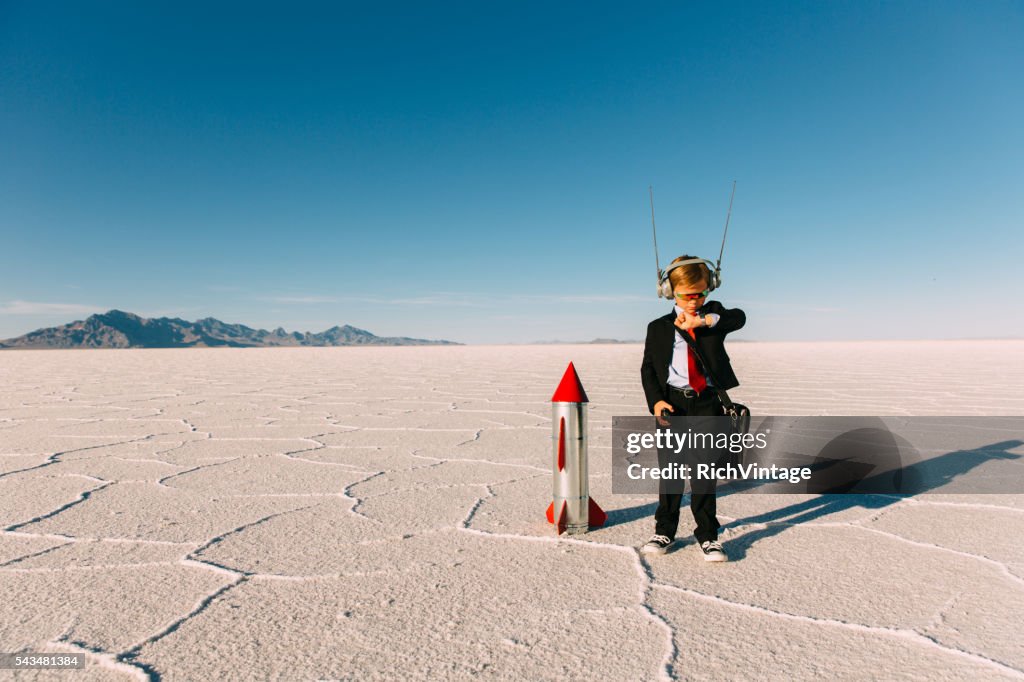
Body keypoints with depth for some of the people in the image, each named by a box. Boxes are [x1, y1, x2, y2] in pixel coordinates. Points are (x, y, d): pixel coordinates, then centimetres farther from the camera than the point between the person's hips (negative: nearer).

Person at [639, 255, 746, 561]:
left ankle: (707, 535, 17)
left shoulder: (713, 313, 9)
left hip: (708, 402, 0)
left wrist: (703, 320, -27)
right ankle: (664, 531, 21)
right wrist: (656, 401, -11)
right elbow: (647, 368, 4)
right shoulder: (658, 328, 7)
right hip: (672, 402, 0)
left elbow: (738, 318, -12)